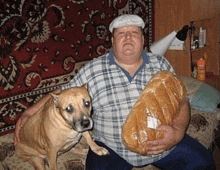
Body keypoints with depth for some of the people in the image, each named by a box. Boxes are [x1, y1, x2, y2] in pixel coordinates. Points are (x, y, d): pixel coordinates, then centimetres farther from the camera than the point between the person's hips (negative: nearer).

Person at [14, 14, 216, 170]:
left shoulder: (160, 64, 4)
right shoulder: (93, 70, -1)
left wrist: (178, 131, -17)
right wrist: (30, 112, -1)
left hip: (163, 143, 3)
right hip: (112, 149, -3)